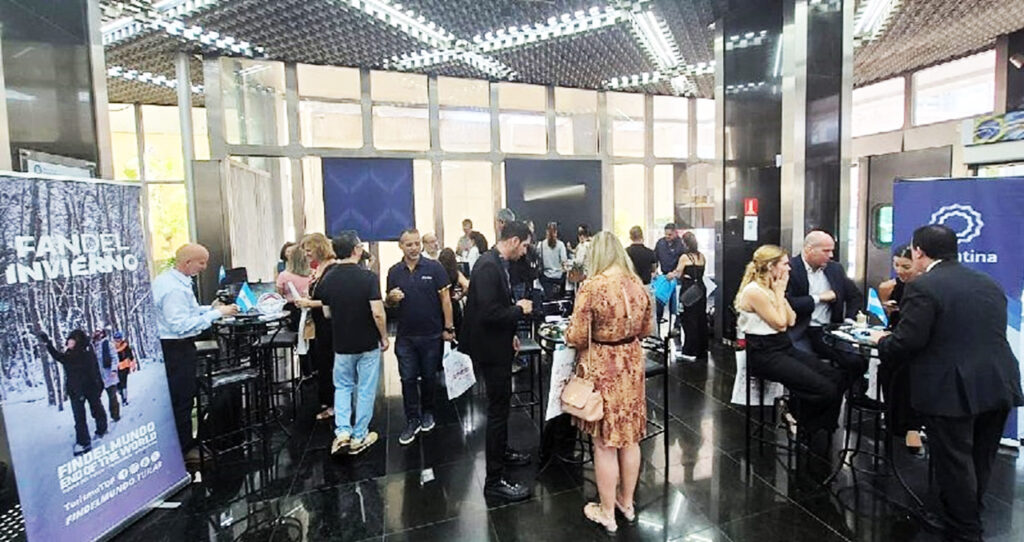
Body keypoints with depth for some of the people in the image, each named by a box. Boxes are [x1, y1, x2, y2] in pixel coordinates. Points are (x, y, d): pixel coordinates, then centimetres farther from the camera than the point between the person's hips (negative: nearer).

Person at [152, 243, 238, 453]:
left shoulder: (165, 279, 9)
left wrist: (210, 308, 4)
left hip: (168, 347, 11)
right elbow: (181, 325, -29)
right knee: (181, 398, 1)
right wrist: (216, 314, -26)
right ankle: (183, 450, 14)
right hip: (176, 348, -11)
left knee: (177, 397, 20)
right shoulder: (175, 288, -24)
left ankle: (182, 444, 34)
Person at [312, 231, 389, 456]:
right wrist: (384, 337, -7)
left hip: (341, 343, 3)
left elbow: (327, 313, 7)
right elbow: (377, 313, -21)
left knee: (342, 386, 20)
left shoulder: (327, 279, -3)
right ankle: (359, 437, 19)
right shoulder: (368, 277, -17)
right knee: (365, 390, 10)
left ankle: (342, 431, 7)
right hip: (368, 343, -3)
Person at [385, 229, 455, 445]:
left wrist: (448, 328, -7)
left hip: (431, 334, -2)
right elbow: (388, 304, 11)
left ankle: (427, 413, 33)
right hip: (405, 336, 2)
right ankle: (412, 420, 18)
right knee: (408, 379, 5)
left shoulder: (434, 267, -6)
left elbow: (445, 299, -4)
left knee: (429, 377, 13)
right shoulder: (394, 272, 3)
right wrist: (391, 299, -13)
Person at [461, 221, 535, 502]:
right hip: (490, 348, -10)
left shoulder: (497, 263, 6)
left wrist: (510, 334, 15)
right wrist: (520, 309, -17)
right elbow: (489, 313, -30)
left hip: (498, 343, 10)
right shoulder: (488, 267, -25)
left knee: (501, 403, 24)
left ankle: (501, 451, 44)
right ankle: (494, 479, 12)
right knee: (498, 408, -1)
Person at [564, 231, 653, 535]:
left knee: (605, 443, 9)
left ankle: (607, 513, 26)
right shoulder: (637, 284, -1)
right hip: (631, 365, 5)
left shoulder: (591, 286, -19)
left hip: (601, 368, -5)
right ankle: (627, 503, 37)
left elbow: (577, 337, -18)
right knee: (629, 437, 19)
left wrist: (567, 335, 4)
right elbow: (645, 330, 10)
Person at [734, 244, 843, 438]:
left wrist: (780, 292, 2)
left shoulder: (770, 289, 12)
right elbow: (780, 324, -13)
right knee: (825, 389, -18)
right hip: (764, 355, -9)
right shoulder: (754, 291, -15)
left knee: (836, 377, -4)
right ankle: (794, 412, 11)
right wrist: (779, 292, -6)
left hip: (784, 348, 9)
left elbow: (791, 320, 7)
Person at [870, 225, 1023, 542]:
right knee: (980, 464, 21)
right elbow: (990, 336, 20)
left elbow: (905, 344, -18)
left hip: (952, 391, -8)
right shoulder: (989, 284, 13)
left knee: (955, 465, 6)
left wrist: (881, 340, 3)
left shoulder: (923, 287, -13)